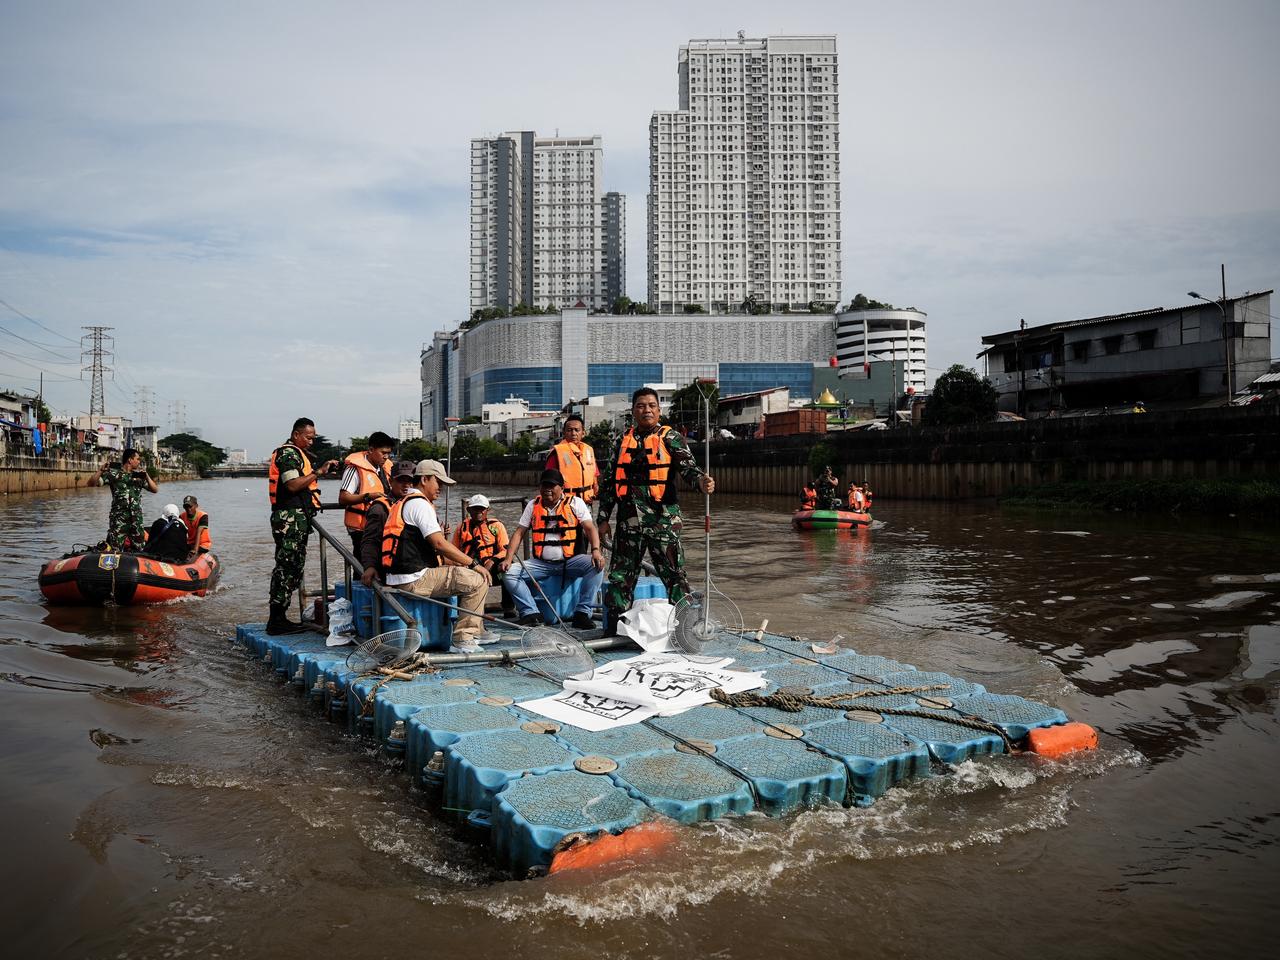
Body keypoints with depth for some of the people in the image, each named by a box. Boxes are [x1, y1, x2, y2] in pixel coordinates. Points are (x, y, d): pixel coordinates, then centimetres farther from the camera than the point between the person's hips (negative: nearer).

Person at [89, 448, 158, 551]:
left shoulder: (139, 475, 12)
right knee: (114, 550, -7)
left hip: (137, 519, 4)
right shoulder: (113, 473, 0)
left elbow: (155, 490, 8)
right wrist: (100, 471, -18)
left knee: (138, 550, 8)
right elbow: (92, 483, -4)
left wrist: (146, 476, -5)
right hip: (119, 518, -4)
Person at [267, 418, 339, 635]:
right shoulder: (288, 452, -9)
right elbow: (293, 485, -19)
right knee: (288, 567, -11)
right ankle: (276, 621, -9)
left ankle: (278, 618, 15)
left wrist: (320, 471, 15)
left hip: (296, 519, 11)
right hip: (290, 518, -11)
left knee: (292, 568, 11)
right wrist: (318, 472, -16)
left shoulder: (296, 453, 25)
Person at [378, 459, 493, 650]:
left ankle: (476, 631, 25)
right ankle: (464, 636, -5)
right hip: (414, 580, -11)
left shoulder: (403, 503, 23)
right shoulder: (420, 504, -10)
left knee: (467, 574, 21)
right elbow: (439, 544, -18)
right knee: (478, 580, -12)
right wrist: (474, 563, -11)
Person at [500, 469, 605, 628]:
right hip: (541, 563, 2)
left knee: (596, 566, -30)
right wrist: (508, 559, -7)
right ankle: (530, 613, -15)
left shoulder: (575, 503, 2)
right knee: (509, 573, -17)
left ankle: (582, 613, -23)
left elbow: (590, 528, -7)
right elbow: (519, 533, 8)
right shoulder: (533, 505, 11)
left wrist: (596, 551, -26)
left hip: (570, 561, -2)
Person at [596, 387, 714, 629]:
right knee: (620, 574, 11)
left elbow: (688, 466, -11)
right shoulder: (624, 441, 13)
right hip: (629, 520, 4)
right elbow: (610, 481, 16)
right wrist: (604, 518, 13)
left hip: (662, 520, -4)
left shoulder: (670, 438, 2)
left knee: (674, 573, -2)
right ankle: (616, 625, 23)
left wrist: (702, 481, -35)